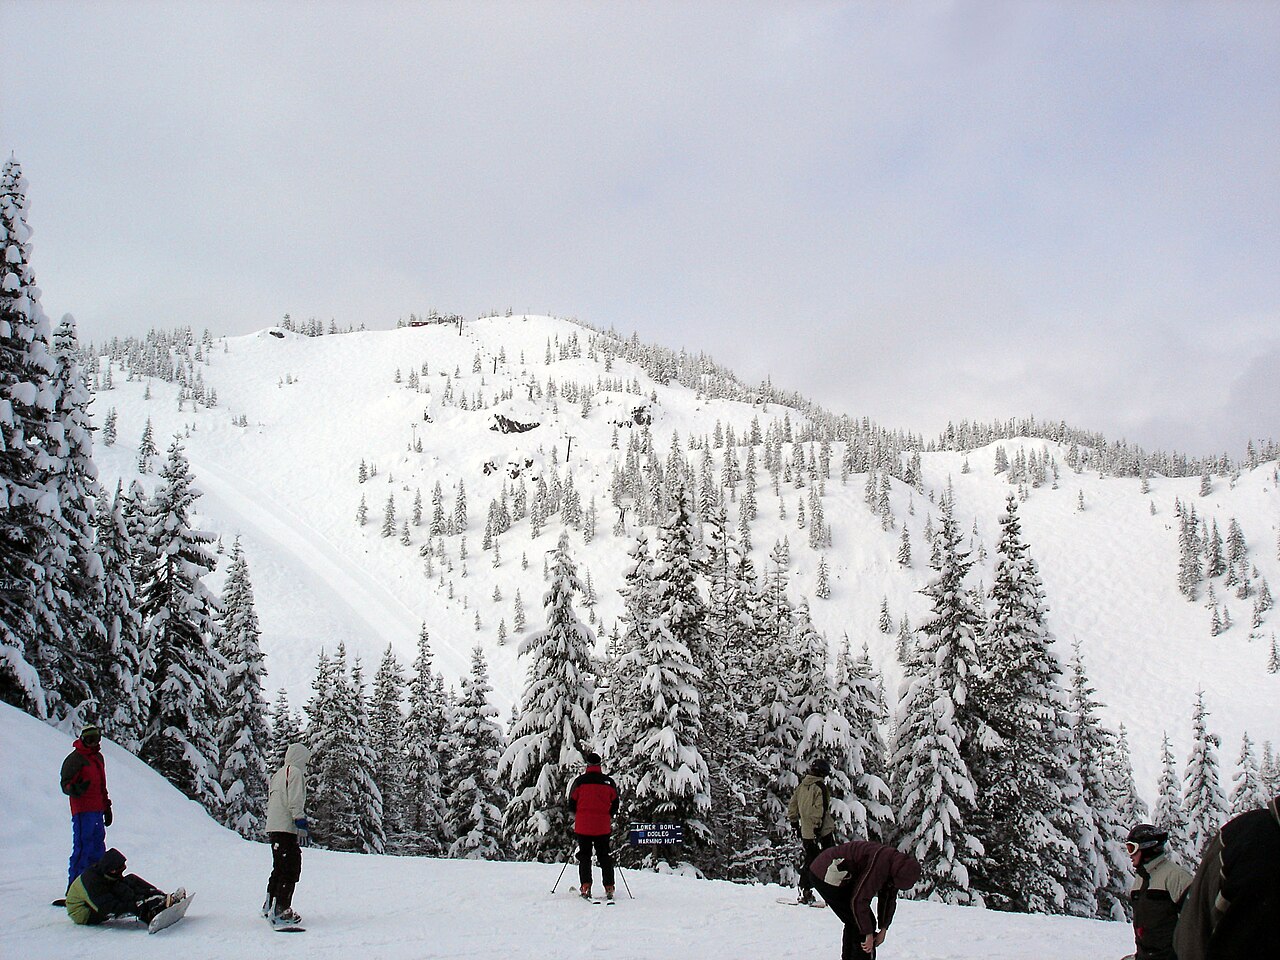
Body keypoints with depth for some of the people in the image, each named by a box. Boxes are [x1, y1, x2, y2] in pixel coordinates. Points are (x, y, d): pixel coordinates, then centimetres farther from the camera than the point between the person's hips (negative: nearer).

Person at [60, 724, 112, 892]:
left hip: (97, 811, 9)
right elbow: (65, 784, -13)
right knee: (82, 849, -11)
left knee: (98, 849, 13)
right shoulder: (75, 758, -7)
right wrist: (75, 789, -34)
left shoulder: (98, 757, 19)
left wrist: (107, 807, 26)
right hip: (83, 810, -9)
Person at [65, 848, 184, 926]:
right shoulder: (91, 881, -31)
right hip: (85, 915, -8)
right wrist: (137, 905, -44)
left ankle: (163, 899, -21)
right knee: (118, 890, -32)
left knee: (130, 880, -10)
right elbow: (110, 907, -38)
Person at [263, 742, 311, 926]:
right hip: (287, 828, -10)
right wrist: (302, 823, -17)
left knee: (279, 868, 19)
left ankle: (269, 905, 25)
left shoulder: (278, 774, 21)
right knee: (291, 870, -9)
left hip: (273, 828, 10)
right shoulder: (295, 773, -7)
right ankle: (280, 910, -13)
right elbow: (295, 802, -17)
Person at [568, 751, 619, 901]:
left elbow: (571, 804, 2)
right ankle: (609, 887, 4)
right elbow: (615, 805, 9)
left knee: (584, 856, 7)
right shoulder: (609, 782, 2)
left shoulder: (580, 781, -4)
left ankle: (585, 886, -4)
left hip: (583, 826, -2)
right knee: (604, 856, 9)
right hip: (603, 826, 2)